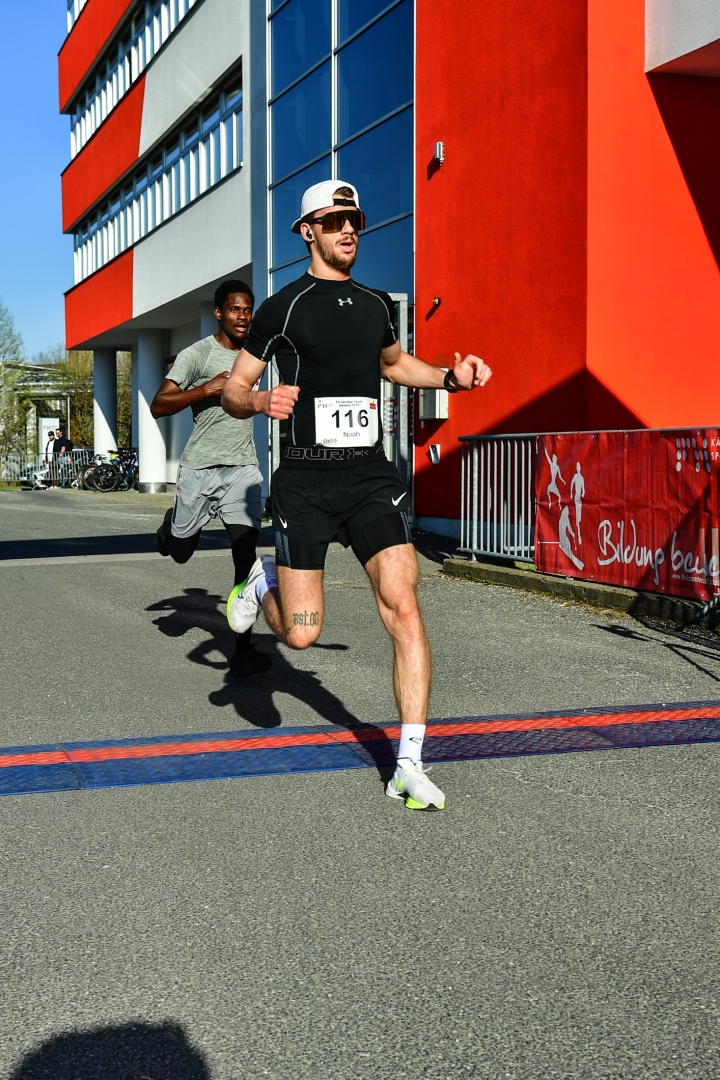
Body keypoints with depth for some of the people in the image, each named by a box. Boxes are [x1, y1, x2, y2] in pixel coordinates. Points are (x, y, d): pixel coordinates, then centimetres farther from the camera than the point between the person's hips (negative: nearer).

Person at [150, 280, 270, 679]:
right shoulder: (197, 354, -6)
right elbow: (158, 406, -14)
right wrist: (207, 389, -22)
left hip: (243, 468, 2)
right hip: (199, 467, -2)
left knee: (246, 552, -13)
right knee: (180, 553, 12)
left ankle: (243, 651, -14)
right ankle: (171, 524, 50)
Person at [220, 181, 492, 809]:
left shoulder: (377, 304, 13)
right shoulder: (285, 307, -1)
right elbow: (233, 390, 3)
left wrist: (451, 377, 16)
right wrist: (262, 401, -20)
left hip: (372, 478, 3)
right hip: (306, 481, -3)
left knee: (404, 606, -13)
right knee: (301, 634, -3)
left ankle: (410, 765, -7)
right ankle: (264, 582, 34)